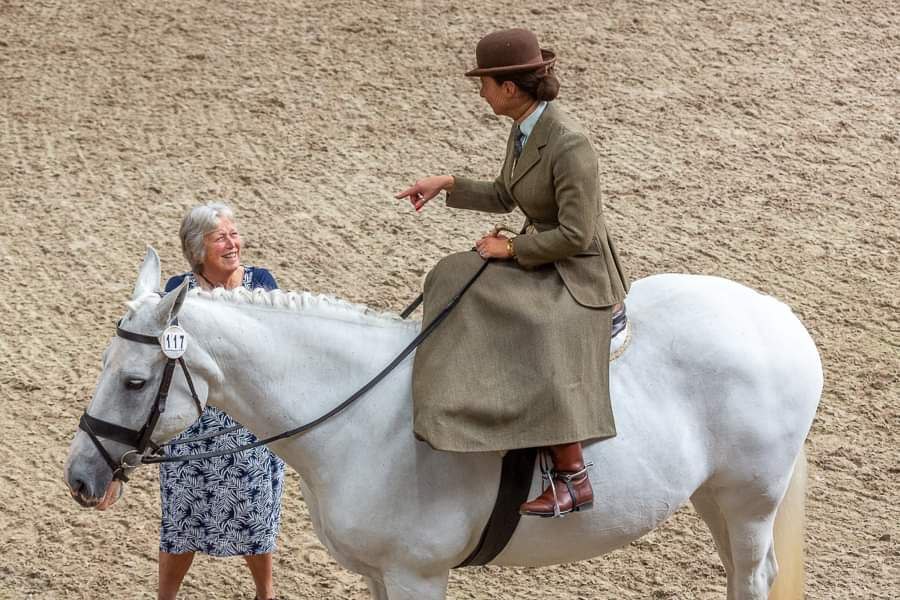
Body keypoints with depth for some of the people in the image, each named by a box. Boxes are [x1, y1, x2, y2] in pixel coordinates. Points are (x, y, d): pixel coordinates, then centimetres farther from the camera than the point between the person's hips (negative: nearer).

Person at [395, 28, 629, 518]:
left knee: (536, 351, -31)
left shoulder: (568, 145, -26)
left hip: (579, 277, -10)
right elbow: (505, 196, 20)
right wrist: (447, 185, 10)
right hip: (538, 261, 10)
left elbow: (575, 235, -25)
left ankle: (573, 477, -26)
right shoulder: (524, 130, 3)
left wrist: (512, 248, -15)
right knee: (457, 283, 15)